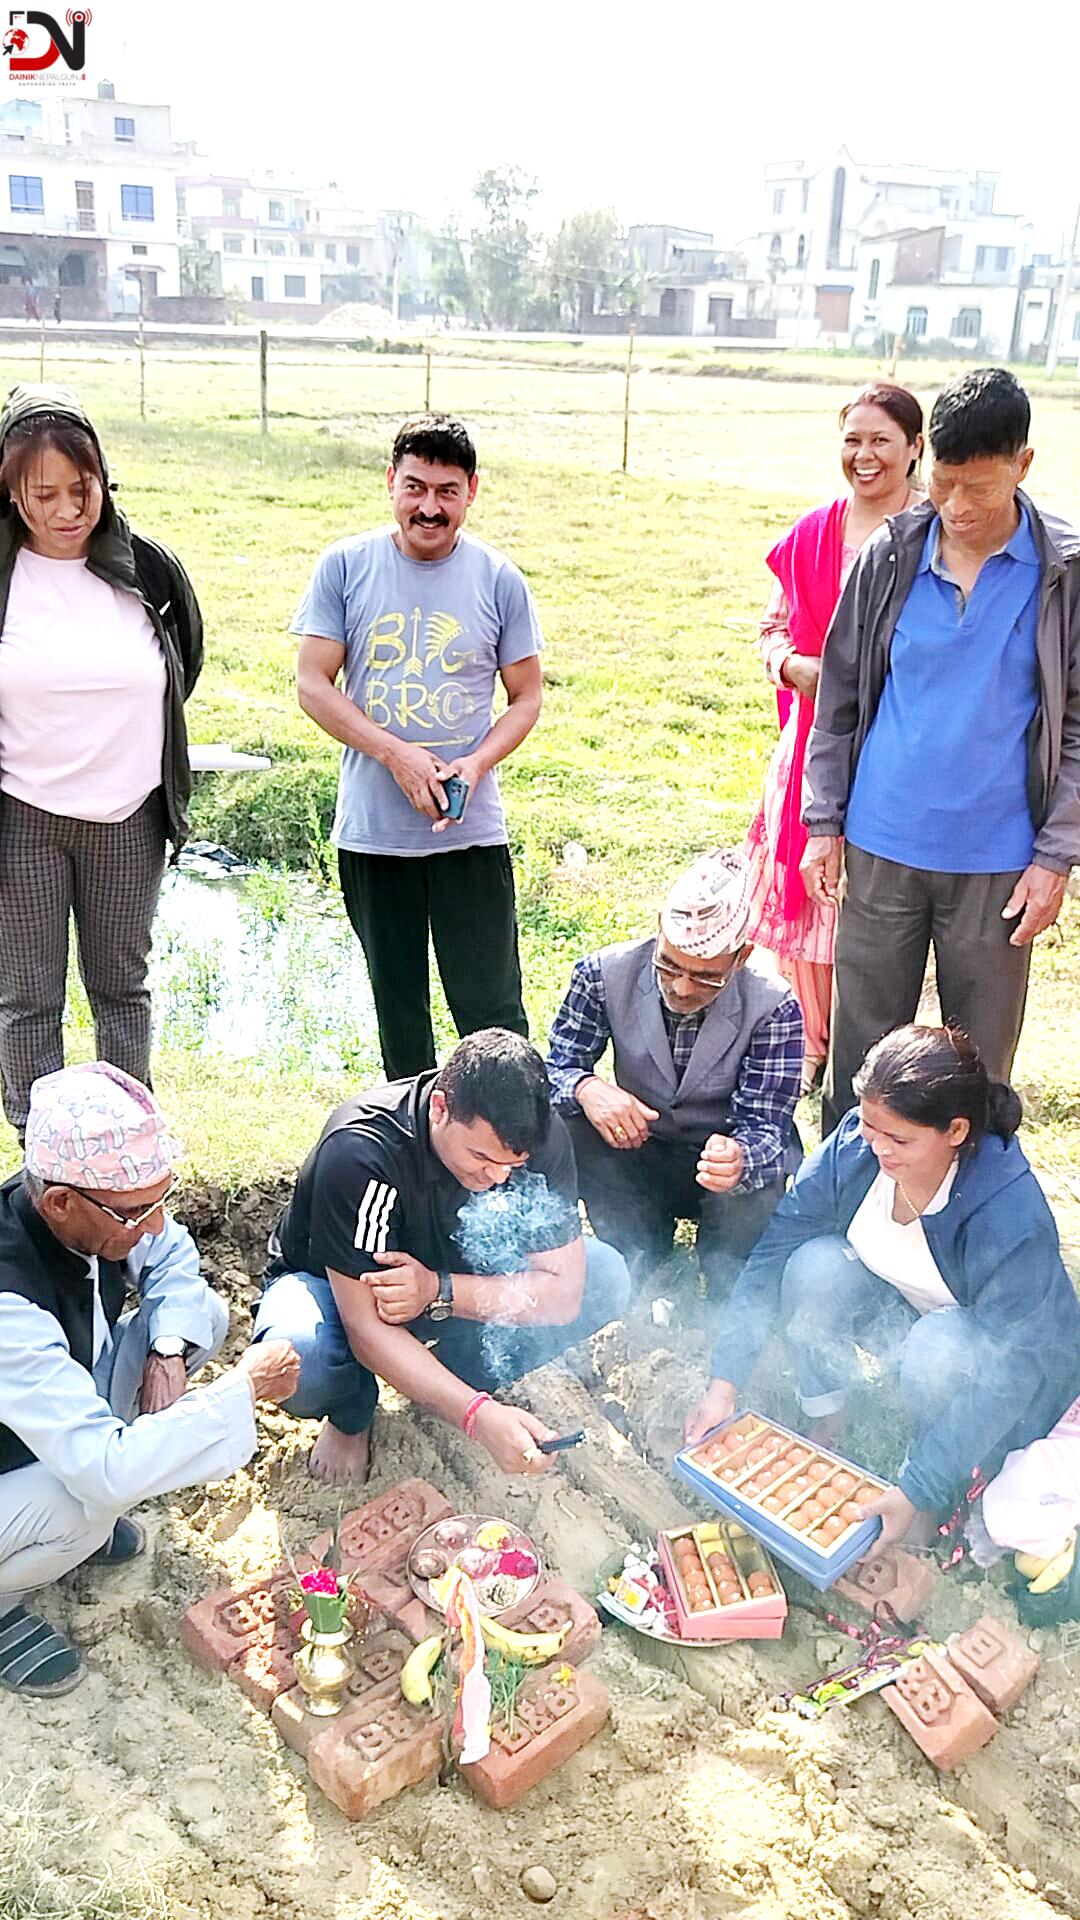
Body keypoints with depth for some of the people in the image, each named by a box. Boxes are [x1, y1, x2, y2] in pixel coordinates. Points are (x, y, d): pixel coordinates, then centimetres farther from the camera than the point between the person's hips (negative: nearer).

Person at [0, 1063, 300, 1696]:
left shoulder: (101, 1209, -19)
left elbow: (171, 1256, 3)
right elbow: (106, 1470, -41)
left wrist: (169, 1349, -15)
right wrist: (245, 1387, -32)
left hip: (63, 1408, 7)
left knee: (205, 1310, -6)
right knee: (91, 1507, -34)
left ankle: (86, 1512, 7)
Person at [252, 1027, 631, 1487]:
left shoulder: (540, 1135, -23)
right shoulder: (360, 1151, -36)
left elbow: (564, 1292, -21)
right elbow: (366, 1328, -34)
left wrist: (439, 1291, -35)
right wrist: (479, 1414, -45)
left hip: (460, 1272, 3)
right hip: (337, 1289, -3)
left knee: (607, 1277, -18)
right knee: (295, 1362, -38)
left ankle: (461, 1376, 2)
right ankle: (351, 1415, -1)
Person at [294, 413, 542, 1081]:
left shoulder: (498, 579, 0)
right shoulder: (346, 566, 0)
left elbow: (527, 697, 6)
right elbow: (313, 683, -2)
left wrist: (476, 764, -13)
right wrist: (397, 755, -15)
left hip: (472, 828, -1)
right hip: (371, 831, 1)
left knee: (491, 1011, -2)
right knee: (397, 1005, 14)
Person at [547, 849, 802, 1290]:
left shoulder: (774, 1007, -21)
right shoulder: (606, 972, -16)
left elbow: (766, 1127, -23)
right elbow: (556, 1065, -10)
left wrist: (739, 1160, -49)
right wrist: (586, 1088, -37)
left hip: (729, 1155, -2)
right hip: (638, 1150, 2)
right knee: (562, 1120, -27)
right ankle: (646, 1273, -9)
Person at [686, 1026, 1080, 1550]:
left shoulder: (1011, 1215, -35)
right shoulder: (855, 1145, -23)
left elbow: (1004, 1374, -30)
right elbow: (773, 1253, -18)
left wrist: (917, 1492, -32)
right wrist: (724, 1384, -23)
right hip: (900, 1310, 4)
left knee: (939, 1348, -37)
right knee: (816, 1265, -25)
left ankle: (940, 1493, -7)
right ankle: (825, 1430, -3)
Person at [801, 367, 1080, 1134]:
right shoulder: (889, 556, -1)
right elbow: (840, 696, 6)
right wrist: (824, 823, 3)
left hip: (997, 862, -1)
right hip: (881, 849, 2)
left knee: (981, 1061, 11)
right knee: (860, 1048, 12)